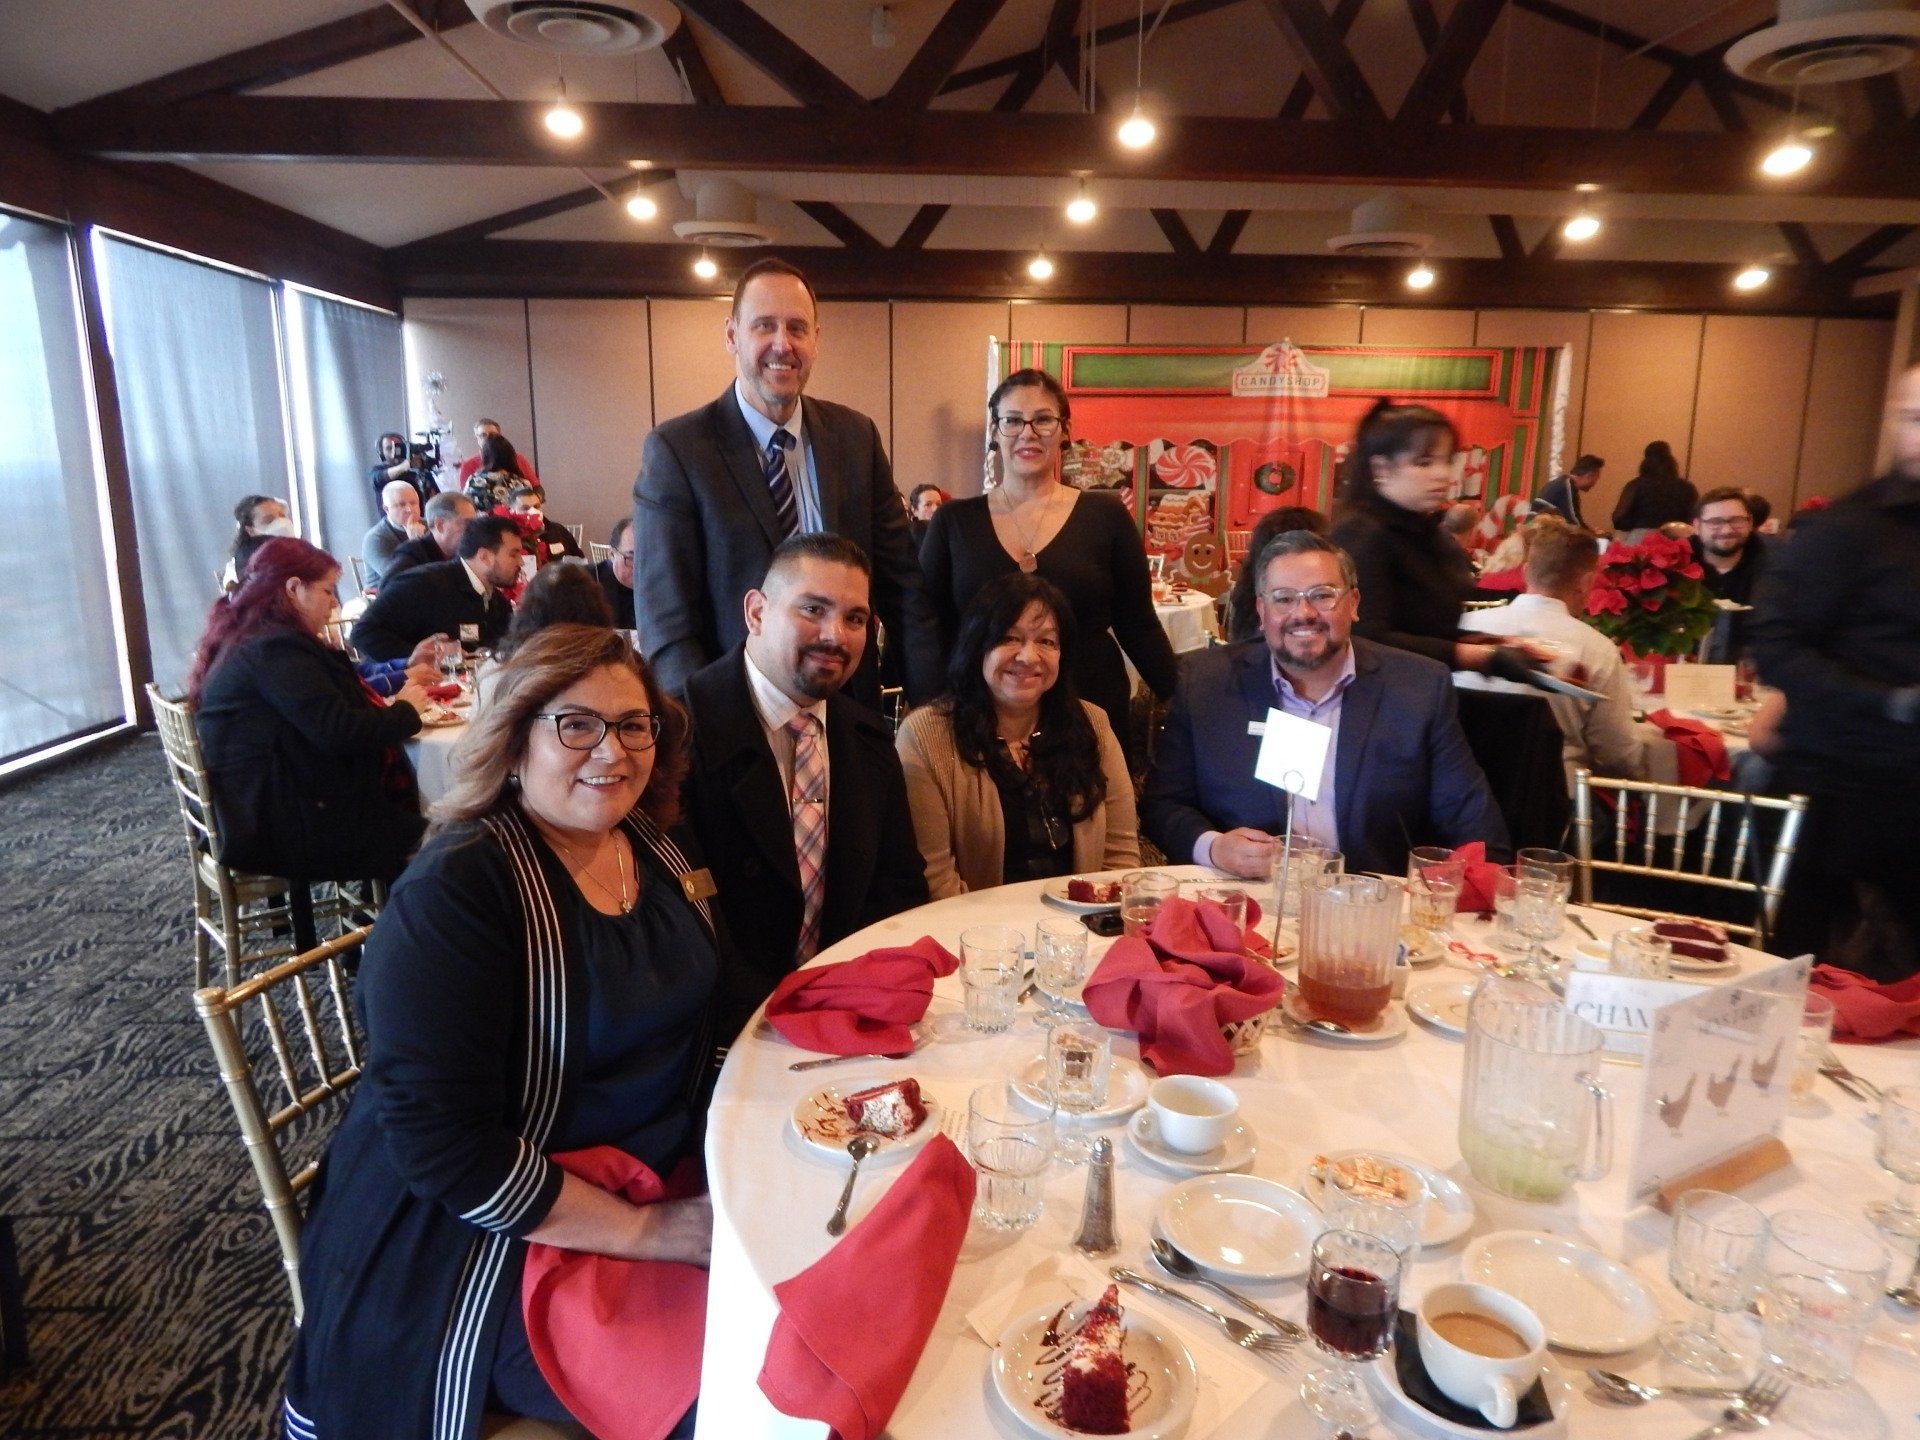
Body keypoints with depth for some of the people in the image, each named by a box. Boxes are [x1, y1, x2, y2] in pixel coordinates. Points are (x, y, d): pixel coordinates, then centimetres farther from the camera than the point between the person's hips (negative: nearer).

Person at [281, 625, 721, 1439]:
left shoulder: (655, 847, 2)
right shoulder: (454, 891, -21)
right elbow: (444, 1148, -24)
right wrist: (647, 1231, -22)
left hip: (663, 1182, 7)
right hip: (483, 1246, -7)